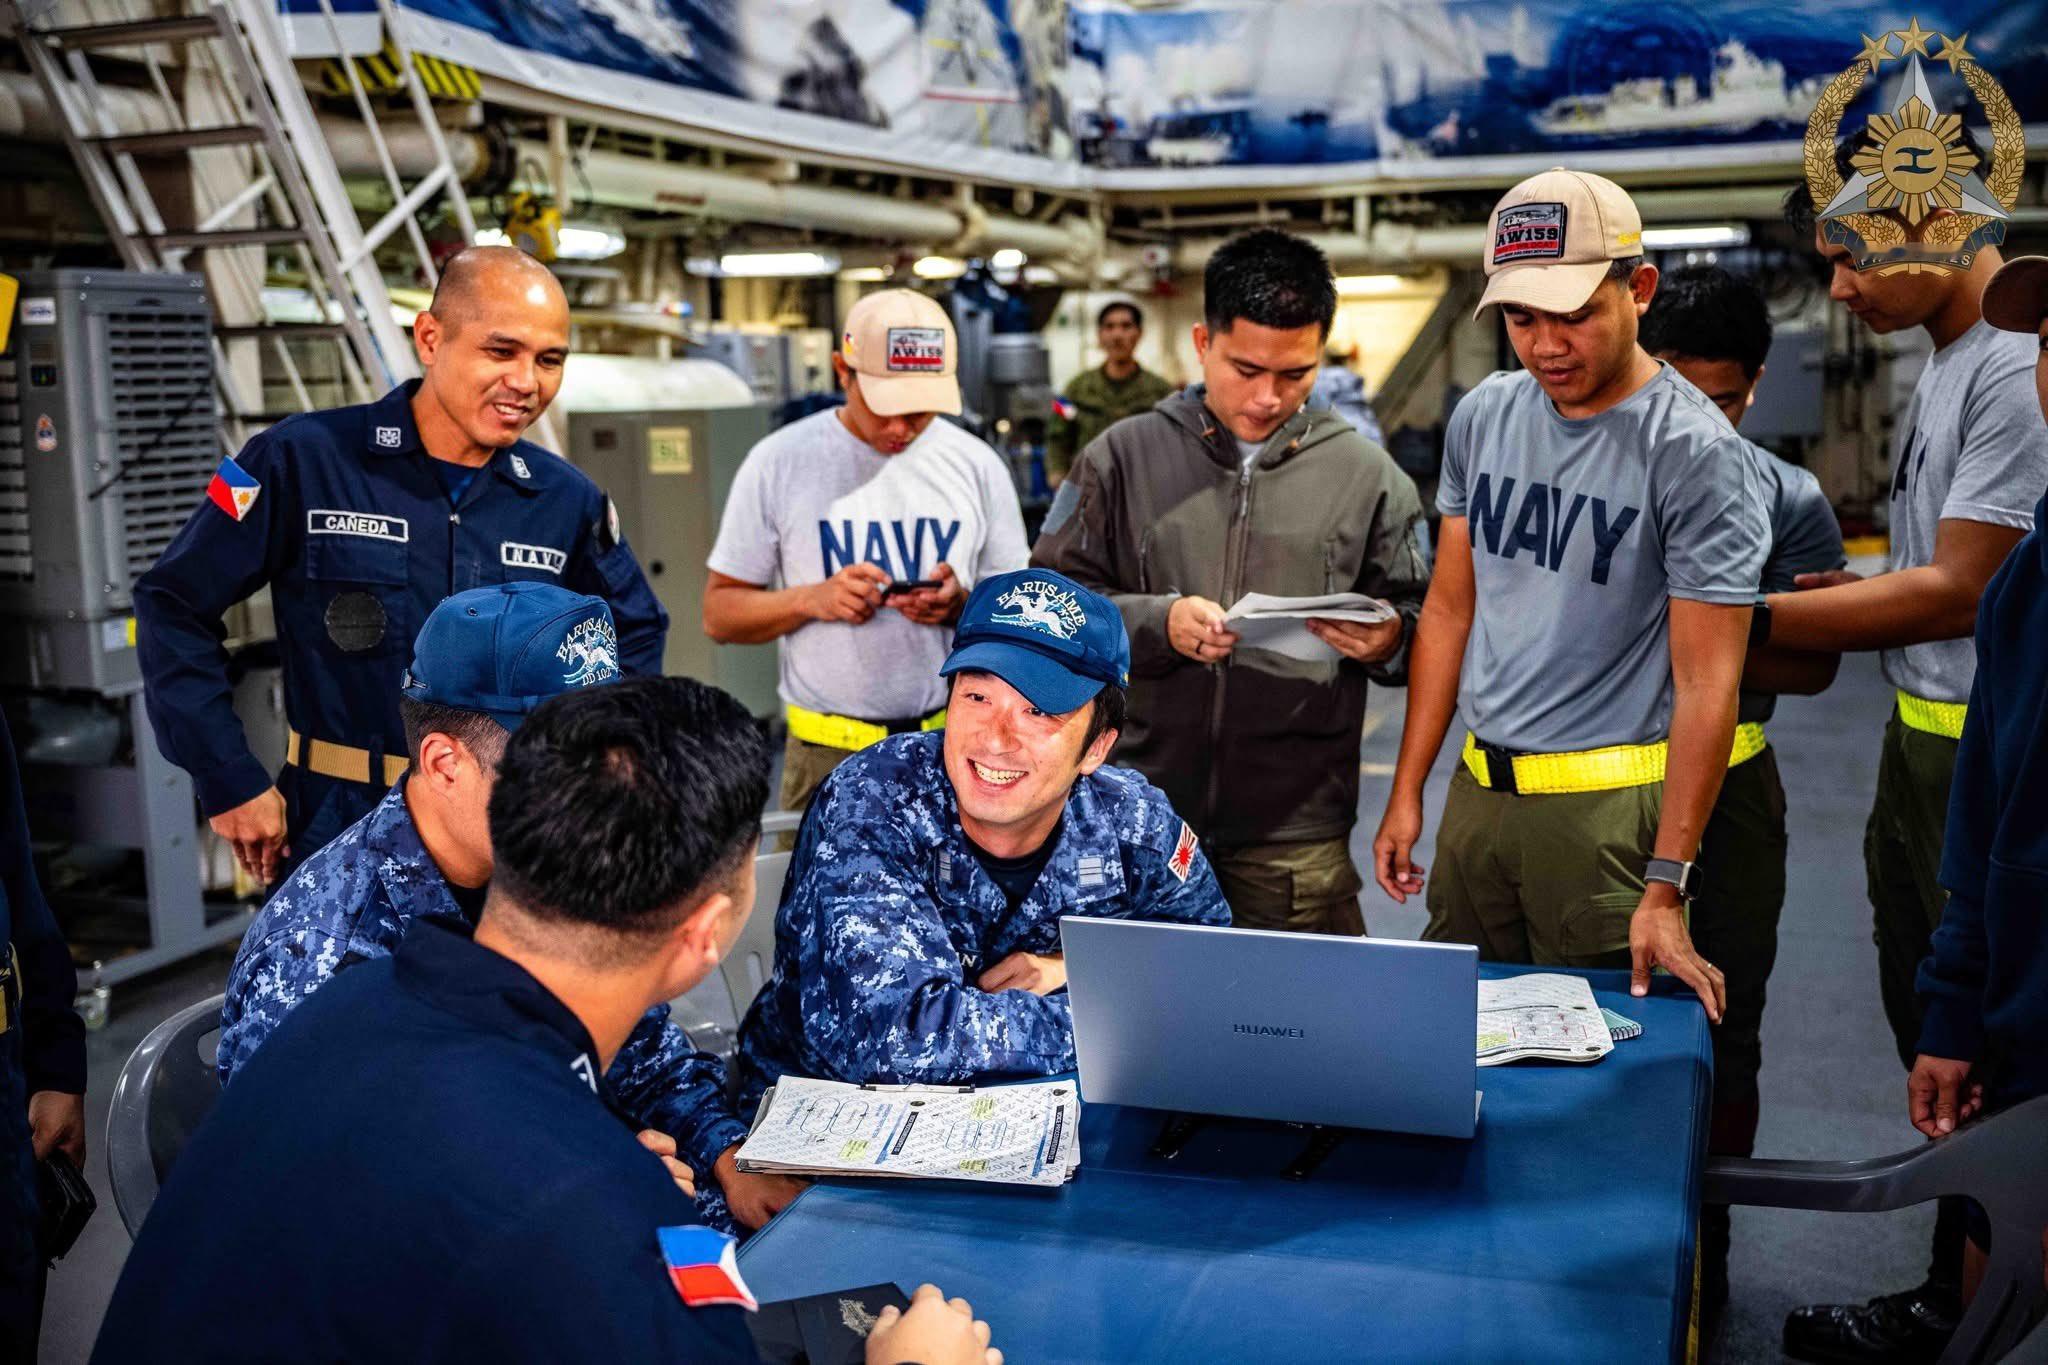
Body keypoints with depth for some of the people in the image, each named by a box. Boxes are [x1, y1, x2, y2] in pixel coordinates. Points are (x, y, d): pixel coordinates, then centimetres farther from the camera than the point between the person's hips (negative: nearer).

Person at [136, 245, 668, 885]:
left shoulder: (568, 500, -1)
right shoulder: (302, 460, -10)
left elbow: (635, 632, 15)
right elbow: (174, 604, -4)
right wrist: (231, 783, -7)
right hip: (338, 839, -2)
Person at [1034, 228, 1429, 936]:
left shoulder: (1367, 474, 5)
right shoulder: (1123, 457, 3)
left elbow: (1419, 618, 10)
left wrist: (1387, 640, -13)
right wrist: (1157, 622, -13)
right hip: (1143, 821, 1)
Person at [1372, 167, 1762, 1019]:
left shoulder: (1695, 452, -13)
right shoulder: (1483, 416, 4)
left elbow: (1706, 683, -14)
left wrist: (1667, 887, -17)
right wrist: (1406, 793, 7)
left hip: (1611, 803, -5)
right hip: (1478, 787, 5)